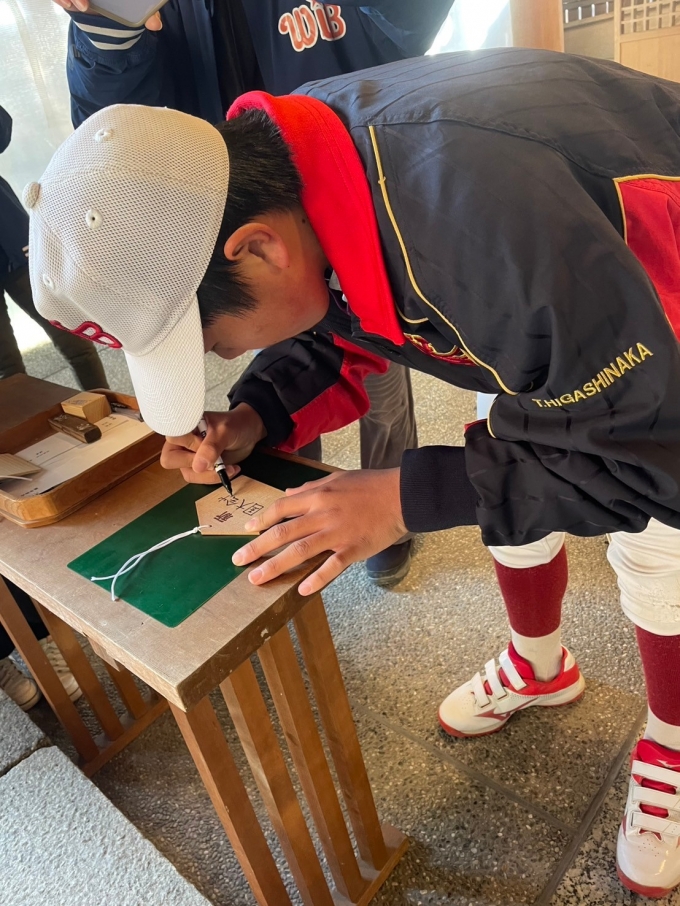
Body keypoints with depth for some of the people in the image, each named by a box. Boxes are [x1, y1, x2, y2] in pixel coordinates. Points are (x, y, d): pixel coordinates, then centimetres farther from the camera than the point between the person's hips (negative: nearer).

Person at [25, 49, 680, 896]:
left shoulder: (484, 221, -45)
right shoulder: (270, 165, -19)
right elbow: (337, 327, -2)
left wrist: (409, 496, -34)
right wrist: (258, 412, -20)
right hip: (546, 314, 6)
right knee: (509, 467, 11)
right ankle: (539, 665, 40)